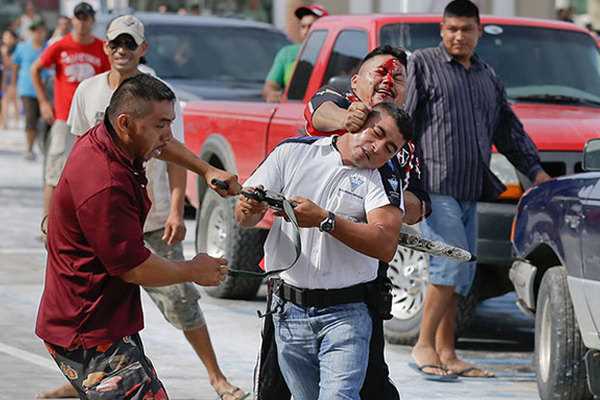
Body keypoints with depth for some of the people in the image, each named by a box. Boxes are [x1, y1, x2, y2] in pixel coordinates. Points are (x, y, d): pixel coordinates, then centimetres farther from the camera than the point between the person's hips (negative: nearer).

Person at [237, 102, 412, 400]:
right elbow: (243, 218, 4)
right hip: (289, 310, 2)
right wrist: (250, 209, -20)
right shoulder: (293, 152, 5)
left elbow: (385, 246, -17)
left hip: (345, 314, -2)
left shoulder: (384, 180, -1)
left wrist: (324, 219, -24)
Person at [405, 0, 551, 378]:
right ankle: (424, 344, -7)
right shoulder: (423, 64, 1)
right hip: (435, 186, -7)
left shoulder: (488, 77, 20)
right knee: (452, 265, -15)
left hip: (470, 190, 7)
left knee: (461, 275, 6)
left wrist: (535, 170, 19)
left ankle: (446, 353, 10)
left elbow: (509, 129, 27)